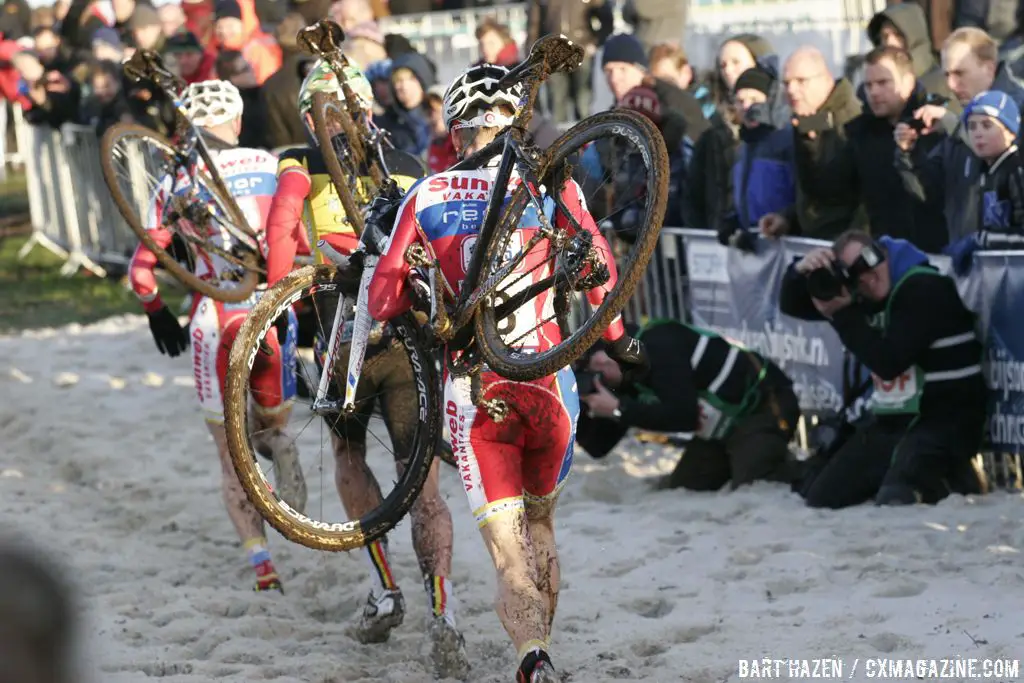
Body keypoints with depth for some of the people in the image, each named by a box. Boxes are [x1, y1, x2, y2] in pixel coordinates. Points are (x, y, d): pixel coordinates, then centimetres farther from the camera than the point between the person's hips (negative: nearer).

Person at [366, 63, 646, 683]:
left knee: (506, 544, -3)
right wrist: (615, 335, 16)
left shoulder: (425, 198, 5)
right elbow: (595, 260, 2)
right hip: (548, 383, 1)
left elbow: (384, 295, 2)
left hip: (472, 389, -1)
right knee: (541, 521, 23)